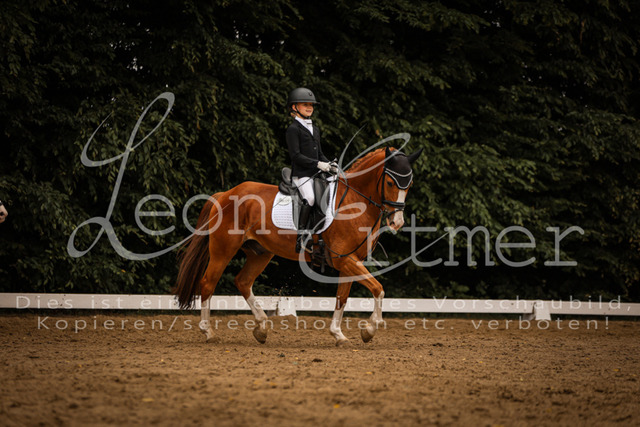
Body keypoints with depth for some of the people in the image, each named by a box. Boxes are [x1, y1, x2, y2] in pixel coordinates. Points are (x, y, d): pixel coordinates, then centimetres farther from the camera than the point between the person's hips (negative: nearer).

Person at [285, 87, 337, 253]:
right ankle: (301, 234, -22)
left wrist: (330, 165, 5)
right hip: (301, 173, -8)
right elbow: (296, 156, -13)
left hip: (316, 173, 8)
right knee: (309, 199, -28)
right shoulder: (293, 129, -4)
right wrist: (318, 164, -18)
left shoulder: (315, 129, 21)